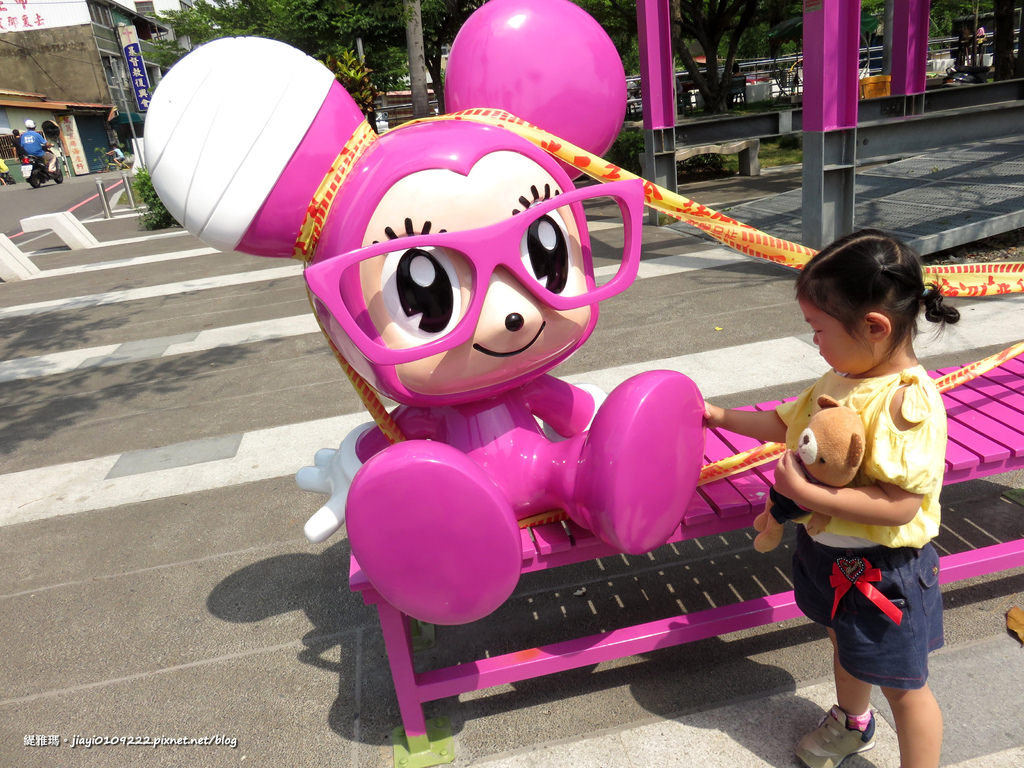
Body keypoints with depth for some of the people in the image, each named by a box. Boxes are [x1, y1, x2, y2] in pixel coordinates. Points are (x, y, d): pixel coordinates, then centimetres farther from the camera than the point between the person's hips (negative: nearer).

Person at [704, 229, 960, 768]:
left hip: (881, 570, -9)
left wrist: (804, 492, -31)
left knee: (904, 685, 13)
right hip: (831, 552, 9)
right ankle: (851, 723, 61)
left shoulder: (907, 401, -30)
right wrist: (719, 416, 11)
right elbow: (788, 424, 11)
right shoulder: (843, 378, -5)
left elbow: (899, 505, -33)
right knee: (845, 642, 33)